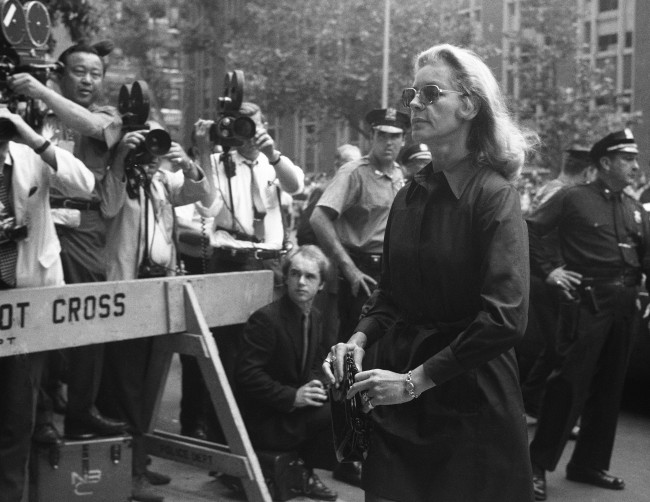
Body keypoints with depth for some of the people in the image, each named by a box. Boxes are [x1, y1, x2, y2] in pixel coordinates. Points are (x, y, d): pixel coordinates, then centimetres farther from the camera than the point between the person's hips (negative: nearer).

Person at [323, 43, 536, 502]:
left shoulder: (495, 196, -13)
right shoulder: (410, 196, 6)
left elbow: (504, 318, -22)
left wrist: (415, 380, -20)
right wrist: (360, 339, -6)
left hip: (470, 399, -5)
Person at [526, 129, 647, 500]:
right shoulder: (574, 198, -5)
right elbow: (531, 230, -6)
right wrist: (550, 269, -9)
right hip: (588, 300, -7)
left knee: (610, 386, 12)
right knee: (570, 382, -6)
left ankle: (590, 463, 23)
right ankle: (539, 464, 5)